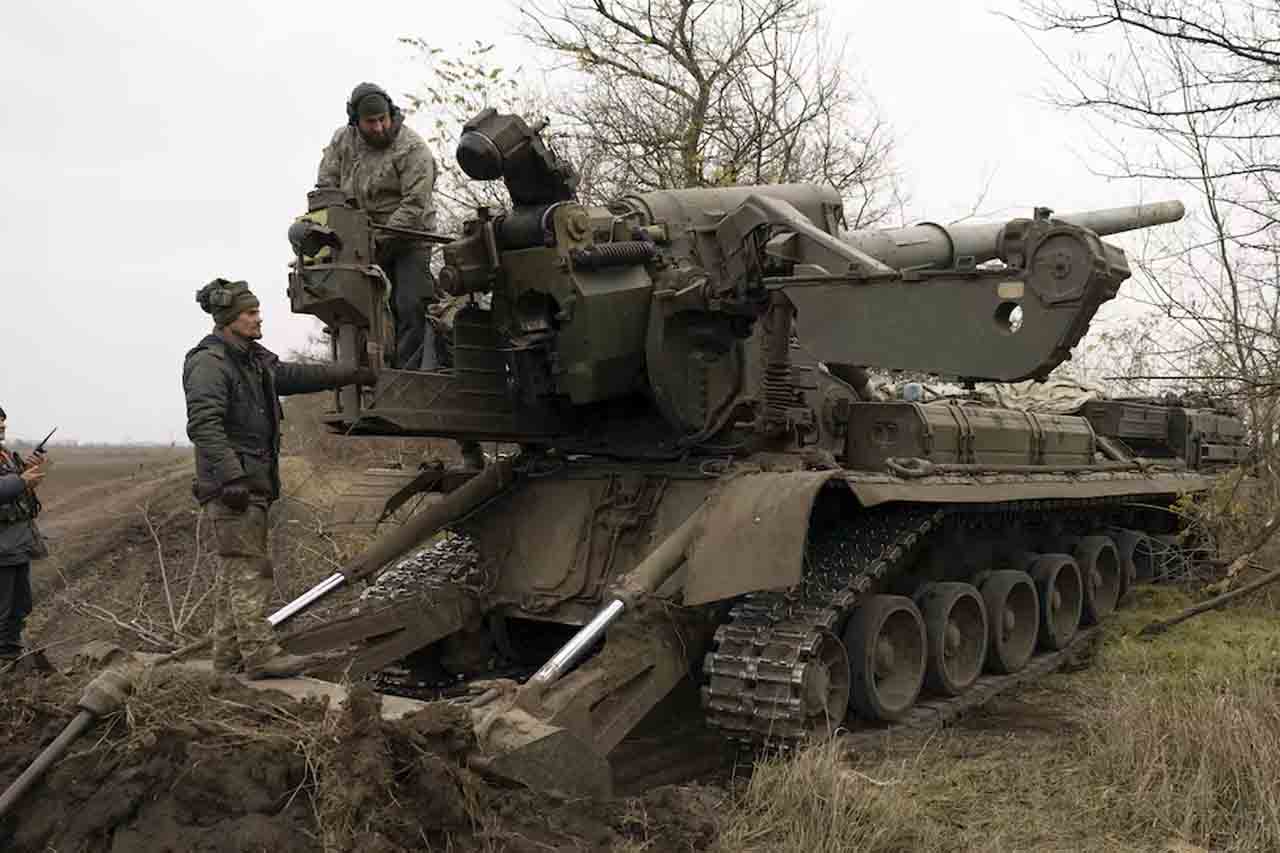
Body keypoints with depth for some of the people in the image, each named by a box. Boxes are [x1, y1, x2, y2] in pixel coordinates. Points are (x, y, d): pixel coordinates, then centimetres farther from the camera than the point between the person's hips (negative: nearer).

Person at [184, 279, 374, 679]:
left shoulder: (254, 360, 17)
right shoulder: (209, 364, -12)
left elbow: (297, 376, 22)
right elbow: (204, 425, -21)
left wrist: (353, 373, 19)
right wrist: (231, 476, -28)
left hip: (253, 482, 10)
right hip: (233, 485, -10)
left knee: (234, 571, 12)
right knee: (249, 569, -10)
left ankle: (229, 656, 19)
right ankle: (261, 653, -10)